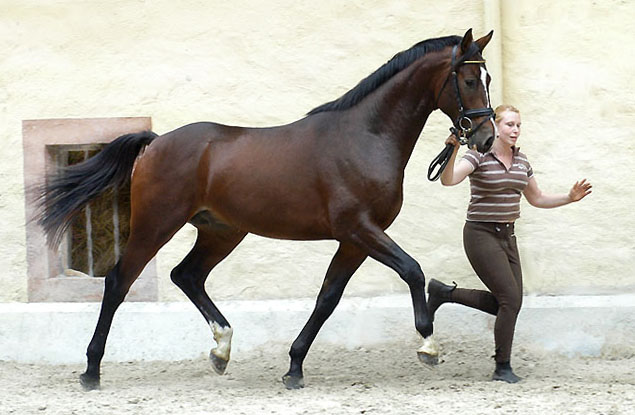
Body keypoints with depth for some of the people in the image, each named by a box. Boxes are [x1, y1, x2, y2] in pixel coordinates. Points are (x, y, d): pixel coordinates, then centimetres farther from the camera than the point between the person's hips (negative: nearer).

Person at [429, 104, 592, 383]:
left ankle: (443, 292, 22)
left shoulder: (521, 161, 9)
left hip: (507, 236, 8)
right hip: (481, 235, -8)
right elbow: (448, 180, -29)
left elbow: (537, 199, 18)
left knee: (506, 303, 7)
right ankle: (503, 368, 1)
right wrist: (452, 151, -45)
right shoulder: (479, 156, -12)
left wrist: (570, 198, 5)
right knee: (511, 299, -12)